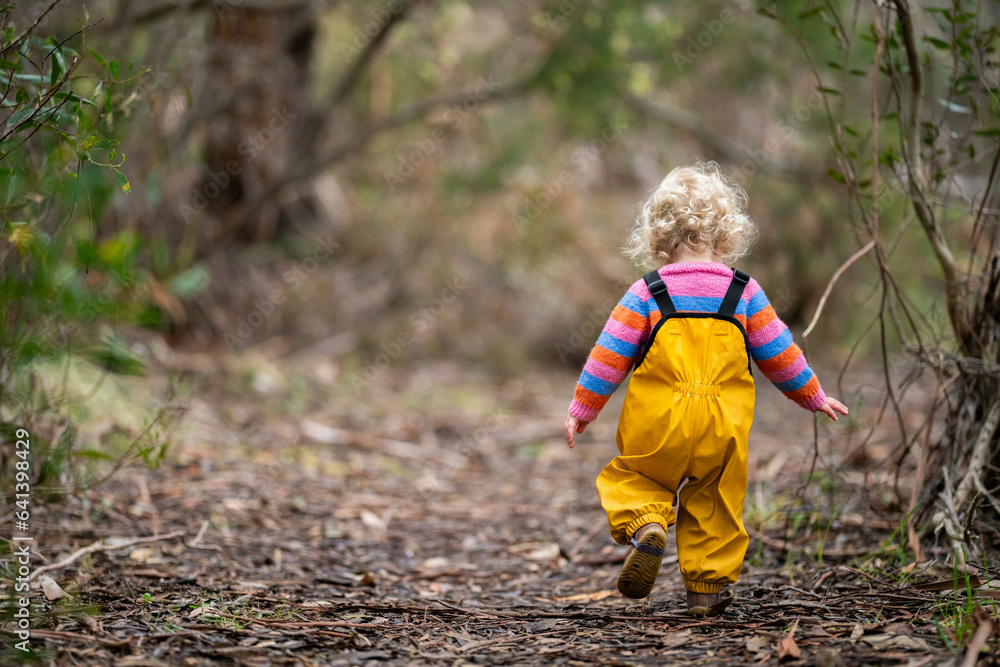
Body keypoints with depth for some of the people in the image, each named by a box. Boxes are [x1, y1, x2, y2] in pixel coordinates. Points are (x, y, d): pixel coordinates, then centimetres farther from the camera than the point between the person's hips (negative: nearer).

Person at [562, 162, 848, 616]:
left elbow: (609, 357, -2)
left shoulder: (646, 294, -2)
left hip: (657, 425, -1)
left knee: (636, 478, 16)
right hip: (723, 425, 1)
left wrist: (581, 411, 7)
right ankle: (707, 586, 15)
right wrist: (813, 397, 23)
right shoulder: (744, 293, 3)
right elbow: (778, 353, 9)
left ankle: (645, 526, -14)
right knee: (715, 503, 16)